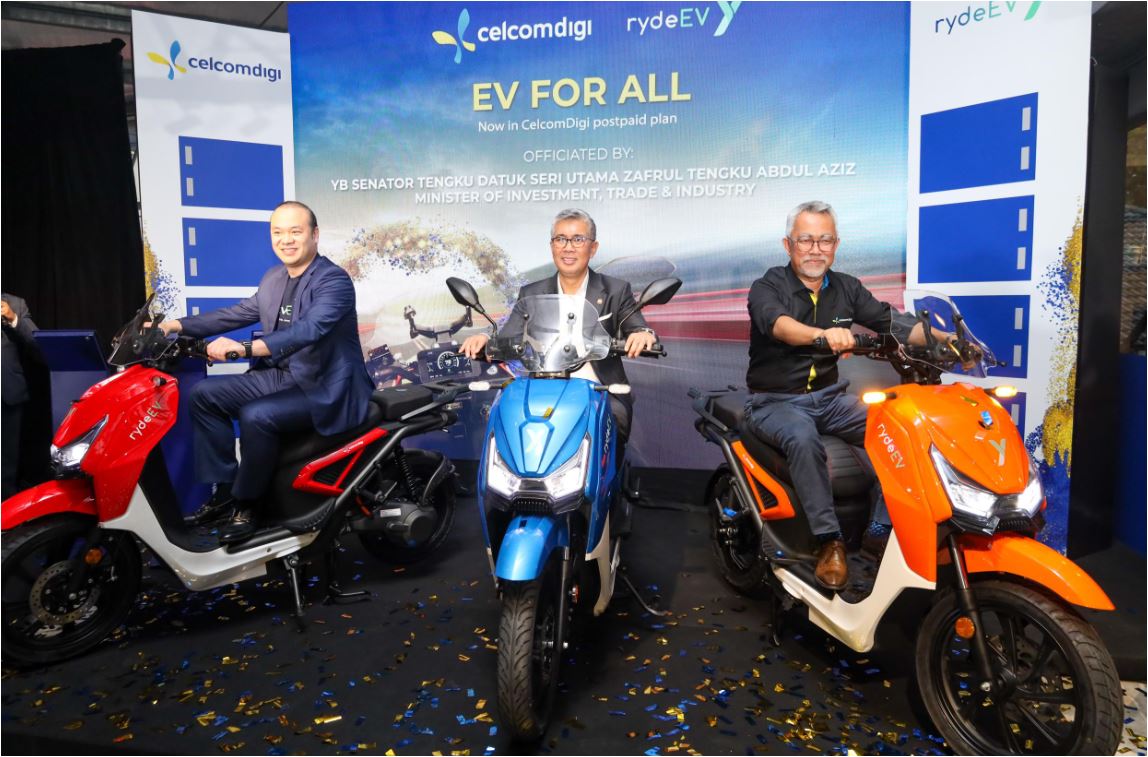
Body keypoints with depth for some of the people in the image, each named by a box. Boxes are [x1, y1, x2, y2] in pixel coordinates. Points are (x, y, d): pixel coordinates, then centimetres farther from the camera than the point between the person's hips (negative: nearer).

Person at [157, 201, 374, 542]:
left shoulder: (334, 280, -16)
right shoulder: (273, 278, 11)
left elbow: (307, 330, -32)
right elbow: (238, 313, 19)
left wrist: (244, 348, -42)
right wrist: (177, 325, 9)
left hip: (325, 389, -9)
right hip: (283, 377, 9)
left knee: (255, 416, -29)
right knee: (204, 394, 1)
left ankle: (245, 503, -7)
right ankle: (224, 487, 7)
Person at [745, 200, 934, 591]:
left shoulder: (846, 288, 6)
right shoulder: (767, 288, -10)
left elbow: (893, 321, -3)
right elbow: (778, 323, -33)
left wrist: (945, 339, -20)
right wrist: (823, 334, -54)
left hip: (829, 397, 5)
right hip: (775, 401, -5)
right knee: (803, 440, -36)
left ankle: (881, 531, -6)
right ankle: (829, 540, -23)